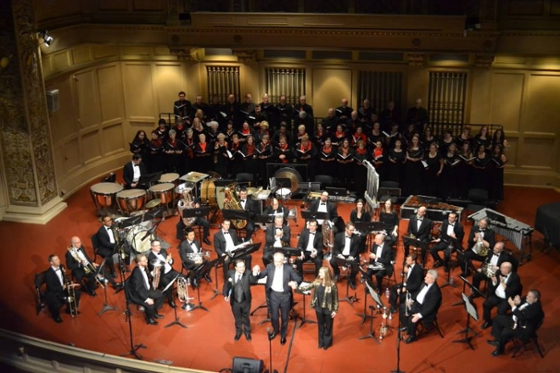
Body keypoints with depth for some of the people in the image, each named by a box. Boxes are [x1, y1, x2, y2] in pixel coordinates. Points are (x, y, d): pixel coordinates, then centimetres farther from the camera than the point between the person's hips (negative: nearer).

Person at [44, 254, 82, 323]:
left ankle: (70, 309, 22)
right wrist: (63, 287, -23)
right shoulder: (48, 273, -26)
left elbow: (65, 279, 12)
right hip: (52, 293, -8)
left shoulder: (61, 267, -3)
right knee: (57, 305, -31)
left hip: (63, 288, 8)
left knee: (77, 293, -1)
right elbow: (51, 288, -24)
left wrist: (68, 283, -8)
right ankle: (56, 316, 5)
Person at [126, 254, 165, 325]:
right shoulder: (136, 272, -30)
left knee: (160, 295, 8)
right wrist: (146, 299, -30)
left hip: (146, 289, 9)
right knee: (150, 304, -27)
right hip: (137, 294, -9)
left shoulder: (144, 267, -3)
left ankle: (154, 312, 24)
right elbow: (138, 289, -29)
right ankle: (149, 319, 2)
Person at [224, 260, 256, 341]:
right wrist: (225, 295, -15)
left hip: (245, 301, -1)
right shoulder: (230, 273, -14)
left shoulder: (248, 273, -18)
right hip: (235, 301, 1)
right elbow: (226, 285, -2)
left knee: (246, 318, 20)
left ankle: (247, 332, 45)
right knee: (237, 318, 21)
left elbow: (253, 281, -32)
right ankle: (238, 332, 47)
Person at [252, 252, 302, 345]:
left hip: (285, 295, -1)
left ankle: (283, 334, 37)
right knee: (274, 316, 14)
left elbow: (298, 278, -10)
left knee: (285, 316, 14)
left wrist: (295, 283, -33)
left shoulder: (289, 268, -11)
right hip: (273, 294, 1)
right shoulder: (270, 267, -7)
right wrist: (256, 272, -25)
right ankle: (275, 330, 44)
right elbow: (261, 275, -2)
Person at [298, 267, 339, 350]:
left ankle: (327, 342, 34)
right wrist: (297, 287, -18)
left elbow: (335, 298, -13)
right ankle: (321, 342, 38)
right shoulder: (317, 282, -5)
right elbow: (307, 287, -4)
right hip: (319, 308, 4)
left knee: (328, 326, 15)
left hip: (328, 309, -4)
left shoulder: (332, 284, -19)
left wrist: (335, 310, -11)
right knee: (320, 325, 19)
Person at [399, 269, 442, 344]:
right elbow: (418, 292, 15)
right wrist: (411, 299, 1)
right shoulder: (426, 283, -3)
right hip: (417, 303, 9)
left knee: (412, 319, -27)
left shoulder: (435, 291, -29)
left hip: (425, 309, -9)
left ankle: (412, 336, 1)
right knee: (402, 307, 7)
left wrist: (419, 315, -33)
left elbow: (430, 307, -29)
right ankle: (405, 327, 24)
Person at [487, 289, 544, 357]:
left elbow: (521, 316, -36)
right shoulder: (527, 299, -6)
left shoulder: (536, 308, -31)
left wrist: (513, 305, -32)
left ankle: (500, 349, 2)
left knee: (505, 332, -26)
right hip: (515, 319, 9)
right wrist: (517, 302, -19)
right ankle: (498, 340, 20)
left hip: (523, 328, -9)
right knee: (498, 318, 8)